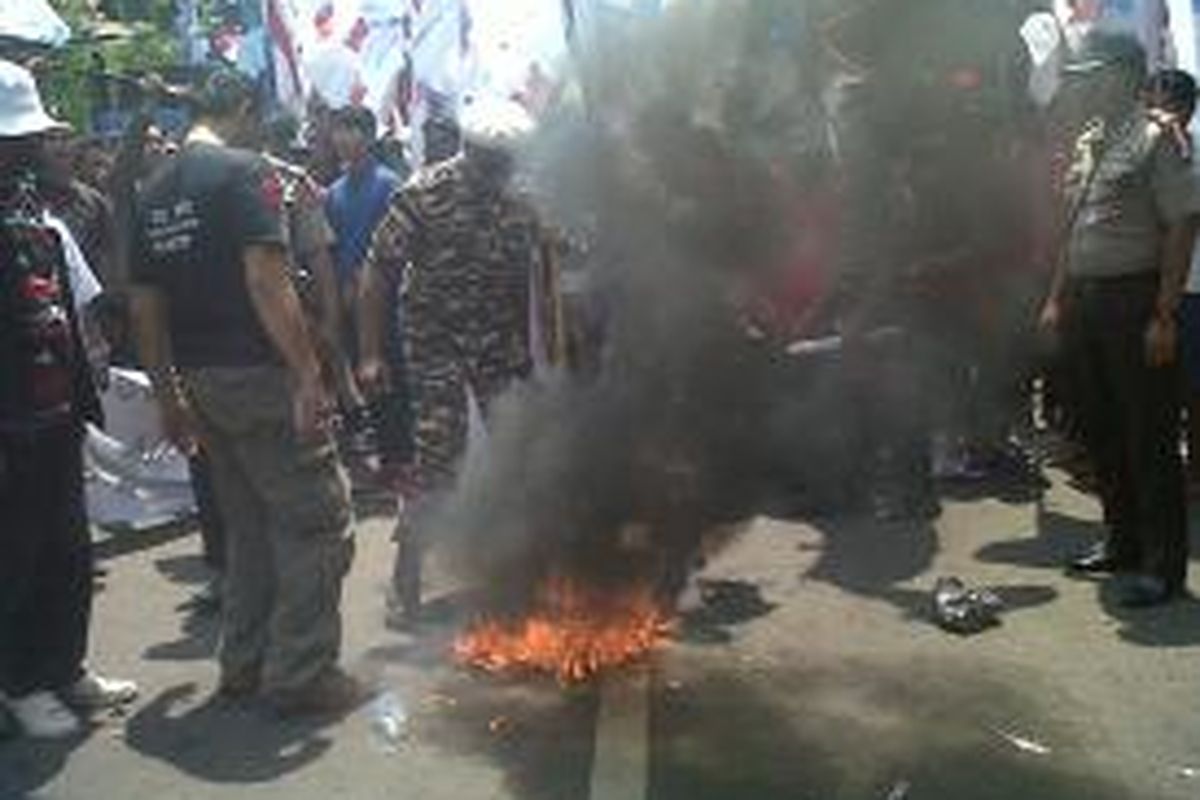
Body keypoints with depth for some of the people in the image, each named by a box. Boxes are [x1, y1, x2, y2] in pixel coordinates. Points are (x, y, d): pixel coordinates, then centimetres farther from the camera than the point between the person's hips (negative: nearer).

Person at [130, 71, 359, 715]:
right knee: (318, 521, 1)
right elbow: (266, 281, -21)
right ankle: (299, 675, 4)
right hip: (259, 374, -8)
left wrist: (169, 396, 19)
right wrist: (309, 374, -20)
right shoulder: (244, 172, -10)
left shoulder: (154, 192, 13)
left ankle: (243, 667, 23)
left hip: (200, 379, 8)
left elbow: (144, 306, 13)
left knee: (247, 524, 18)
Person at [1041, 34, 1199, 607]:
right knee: (1101, 430, 14)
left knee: (1149, 434, -1)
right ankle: (1122, 543, 29)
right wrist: (1057, 298, 14)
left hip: (1135, 298, -8)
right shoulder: (1086, 142, 14)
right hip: (1084, 300, 8)